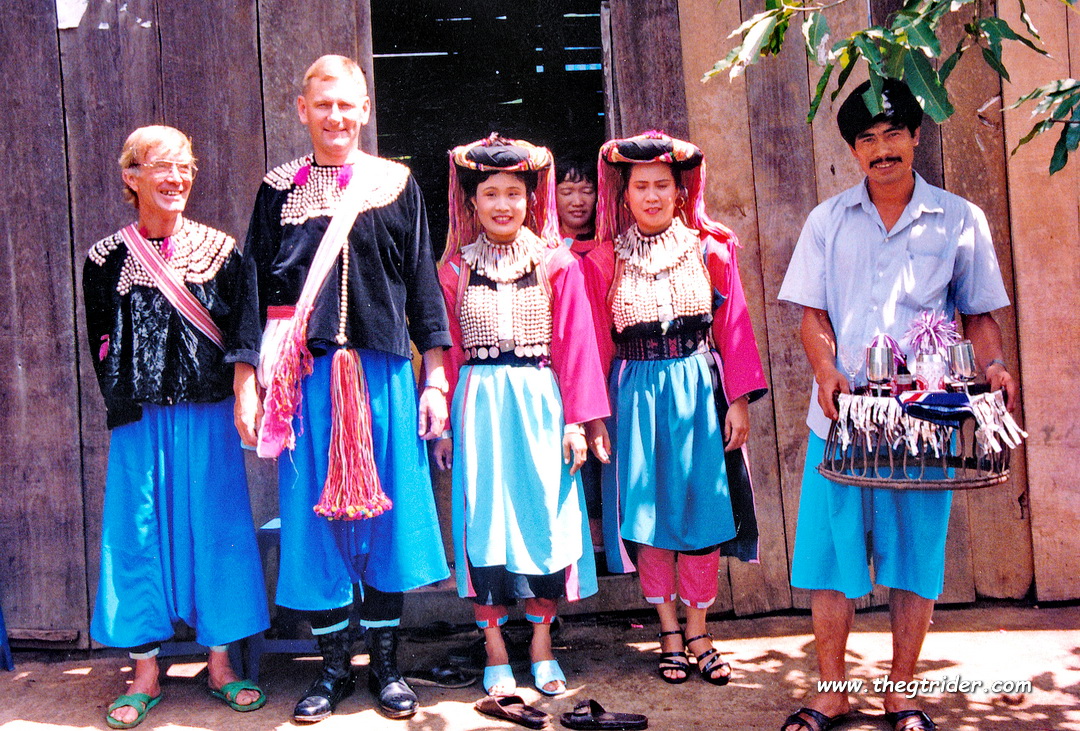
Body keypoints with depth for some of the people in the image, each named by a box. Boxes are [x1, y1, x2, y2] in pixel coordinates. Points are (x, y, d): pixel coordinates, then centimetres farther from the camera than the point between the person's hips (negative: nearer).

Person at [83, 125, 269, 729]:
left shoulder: (221, 249, 5)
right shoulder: (107, 259, 4)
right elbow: (102, 344, 8)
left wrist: (237, 398, -3)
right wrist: (128, 404, 0)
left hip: (208, 414, 0)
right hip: (141, 419, 0)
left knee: (215, 528, 3)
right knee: (138, 533, 3)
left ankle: (221, 664, 17)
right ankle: (146, 674, 16)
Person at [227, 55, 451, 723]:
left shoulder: (396, 185, 8)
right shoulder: (280, 189, 9)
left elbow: (422, 281, 8)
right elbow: (255, 286, 8)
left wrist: (435, 379, 2)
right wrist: (246, 381, 2)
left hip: (384, 369, 0)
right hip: (307, 373, 0)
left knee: (387, 508, 4)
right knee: (315, 512, 4)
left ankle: (387, 663, 19)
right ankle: (334, 666, 19)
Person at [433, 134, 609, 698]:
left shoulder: (557, 264, 3)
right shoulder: (454, 268, 6)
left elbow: (574, 345, 0)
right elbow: (446, 350, 6)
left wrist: (575, 420, -4)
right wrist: (444, 423, 3)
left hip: (539, 403, 0)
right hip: (478, 404, 1)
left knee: (543, 514, 4)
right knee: (484, 519, 2)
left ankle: (541, 645, 19)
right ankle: (495, 651, 14)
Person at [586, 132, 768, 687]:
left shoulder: (710, 250, 4)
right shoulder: (603, 261, 3)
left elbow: (733, 328, 3)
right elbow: (596, 343, 3)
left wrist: (738, 401, -3)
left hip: (698, 390, 0)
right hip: (636, 393, 0)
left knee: (700, 508, 3)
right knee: (648, 513, 4)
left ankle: (698, 632, 17)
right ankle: (669, 633, 18)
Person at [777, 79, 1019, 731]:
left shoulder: (960, 220, 7)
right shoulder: (828, 221, 9)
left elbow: (980, 313, 10)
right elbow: (813, 313, 6)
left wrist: (993, 366, -10)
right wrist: (826, 371, -13)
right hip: (840, 415, 1)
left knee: (914, 556, 6)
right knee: (830, 554, 3)